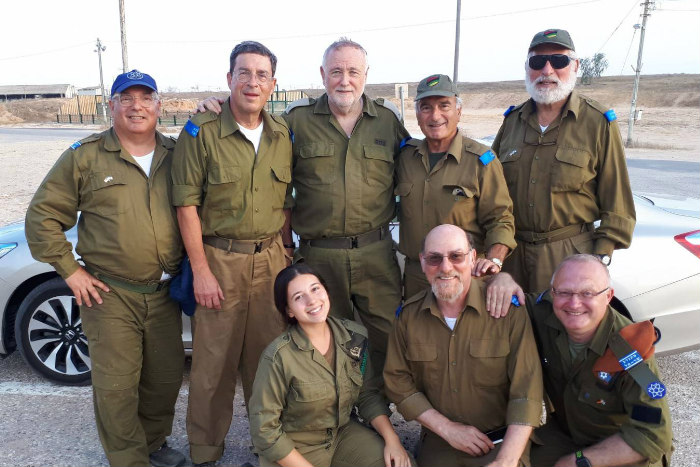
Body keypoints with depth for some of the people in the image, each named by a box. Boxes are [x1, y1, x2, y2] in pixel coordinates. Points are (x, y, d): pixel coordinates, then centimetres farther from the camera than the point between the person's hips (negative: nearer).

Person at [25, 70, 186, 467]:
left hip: (164, 292, 3)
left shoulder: (176, 155, 6)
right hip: (110, 295, -3)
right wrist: (69, 269, -3)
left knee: (166, 378, 14)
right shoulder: (85, 157, -2)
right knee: (117, 385, 3)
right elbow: (42, 215, 1)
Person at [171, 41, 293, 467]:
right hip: (220, 260, -3)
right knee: (214, 364, 7)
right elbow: (186, 204, -8)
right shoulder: (201, 132, -7)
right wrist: (201, 271, -11)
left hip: (271, 259, 4)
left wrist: (286, 253, 8)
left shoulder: (283, 135, 6)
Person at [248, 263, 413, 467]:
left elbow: (368, 395, 2)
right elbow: (265, 430, -16)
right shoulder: (278, 357, -23)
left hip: (344, 434, 4)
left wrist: (392, 440, -10)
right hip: (293, 450, -3)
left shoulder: (356, 336, -8)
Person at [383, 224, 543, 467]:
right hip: (439, 441, 2)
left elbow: (526, 390, -13)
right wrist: (447, 428, -8)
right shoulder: (408, 315, -1)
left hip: (504, 439, -1)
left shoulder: (508, 307, -10)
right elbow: (398, 381, 1)